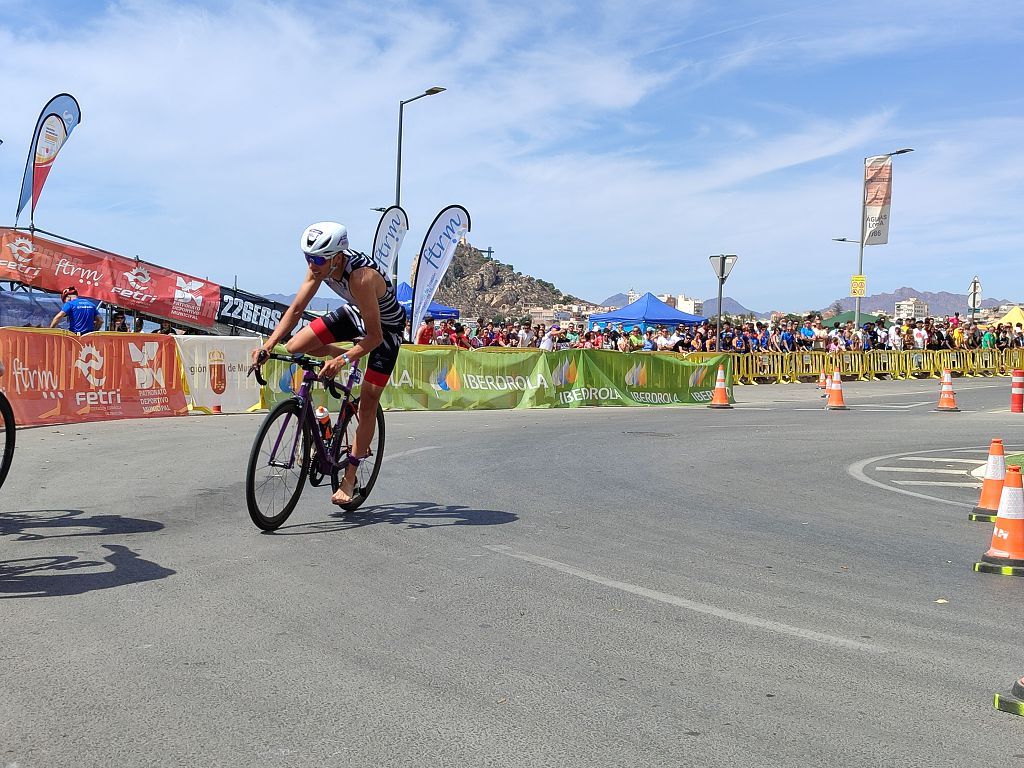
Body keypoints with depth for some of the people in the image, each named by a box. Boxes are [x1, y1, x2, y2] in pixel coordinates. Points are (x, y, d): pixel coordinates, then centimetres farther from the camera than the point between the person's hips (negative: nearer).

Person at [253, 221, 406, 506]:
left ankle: (349, 478, 5)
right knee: (295, 347, -10)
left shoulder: (360, 277, -40)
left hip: (386, 327, -6)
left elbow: (374, 336, -37)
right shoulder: (320, 266, -20)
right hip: (354, 313, 7)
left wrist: (342, 360, -49)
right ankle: (348, 355, 17)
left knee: (367, 405, -5)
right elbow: (296, 308, -15)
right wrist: (267, 346, -25)